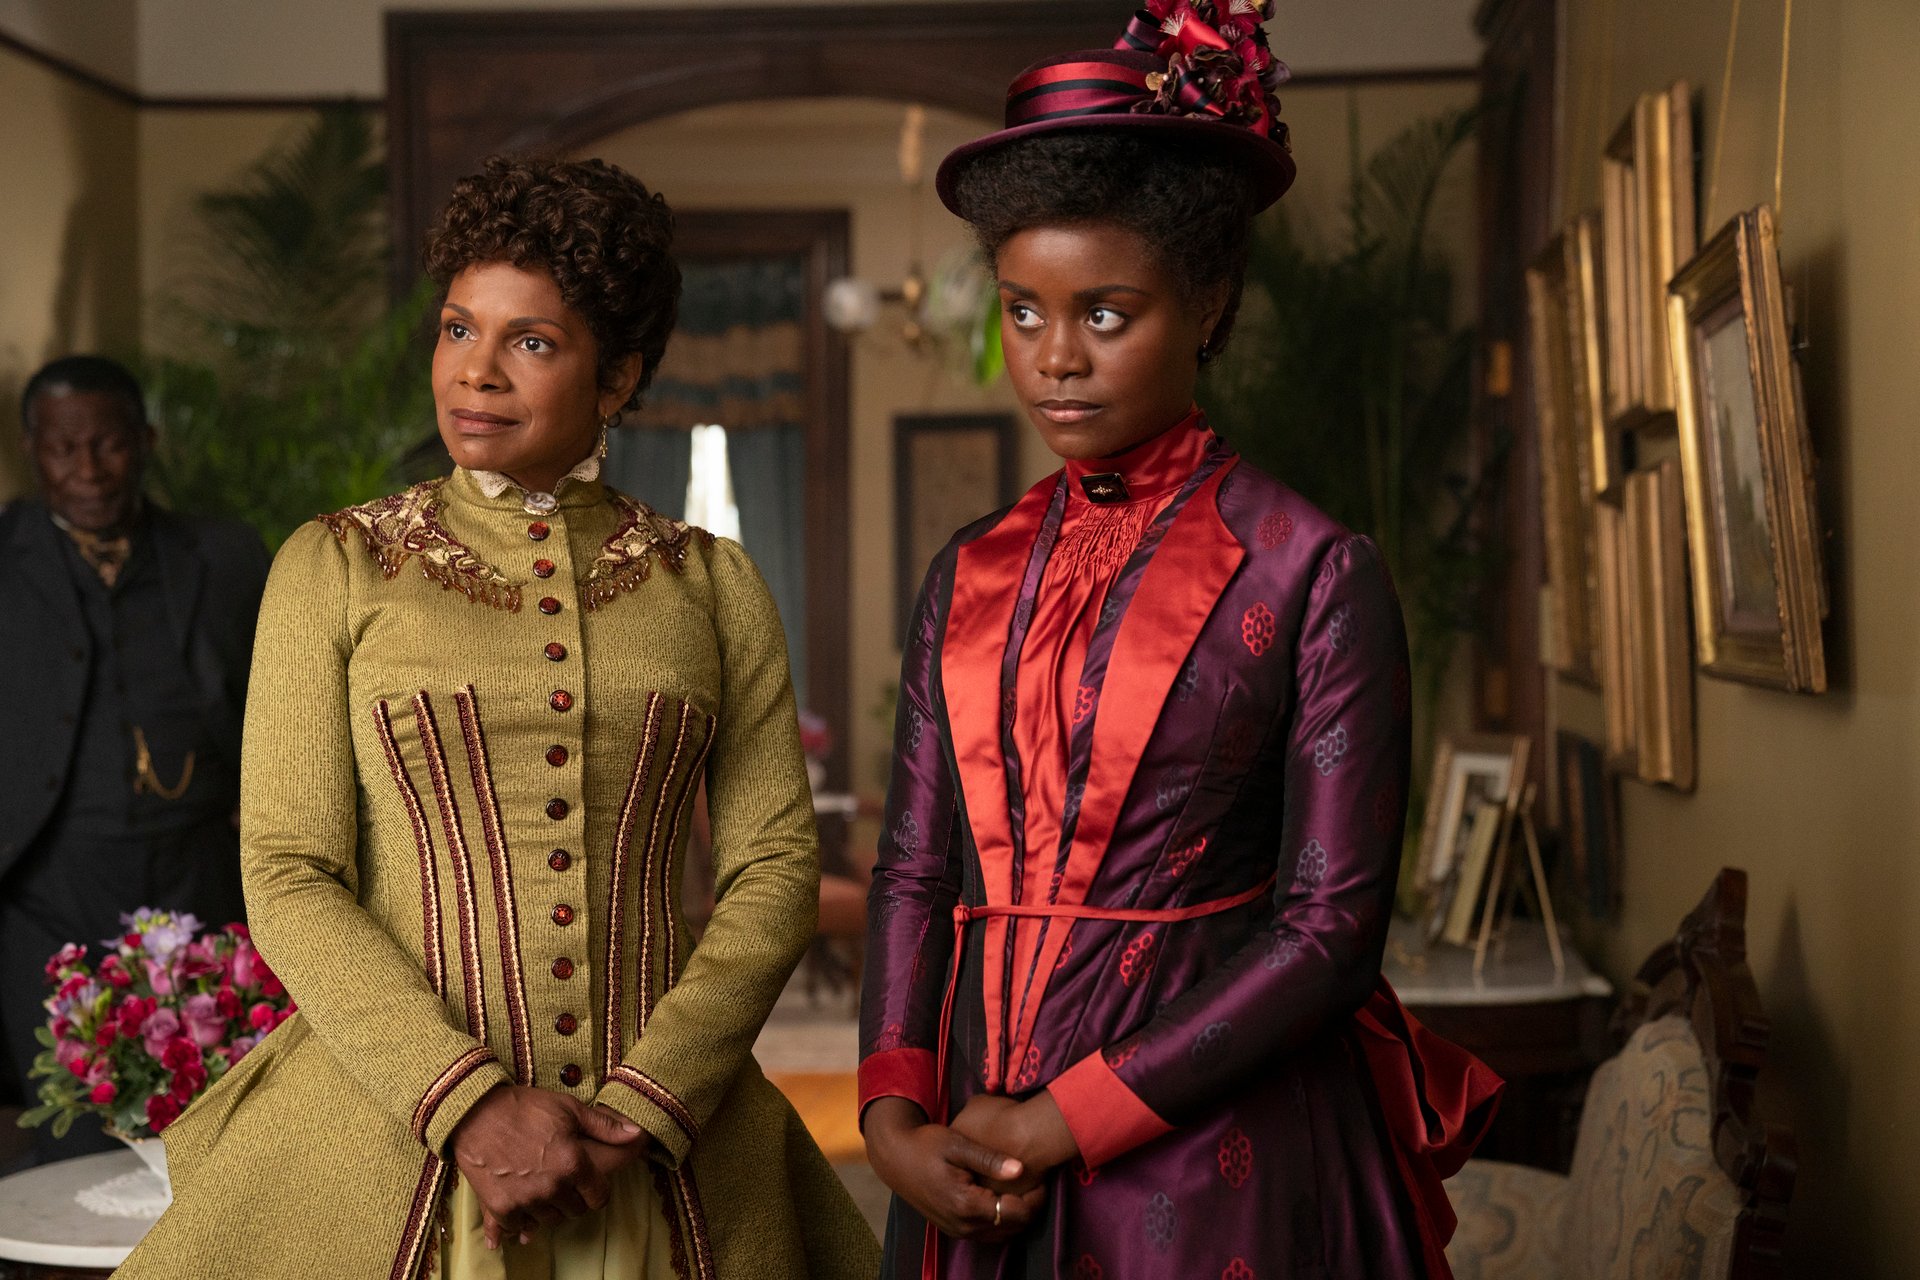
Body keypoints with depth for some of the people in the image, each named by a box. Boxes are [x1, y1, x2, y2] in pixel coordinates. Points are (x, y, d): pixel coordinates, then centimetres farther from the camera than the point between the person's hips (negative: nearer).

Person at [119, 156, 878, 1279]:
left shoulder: (713, 585, 5)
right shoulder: (335, 567, 2)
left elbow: (777, 867, 0)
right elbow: (290, 879, -4)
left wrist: (641, 1104, -12)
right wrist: (471, 1103, -15)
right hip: (392, 1134, -1)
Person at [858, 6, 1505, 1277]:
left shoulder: (1315, 575, -7)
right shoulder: (972, 573, 7)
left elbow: (1331, 929, -12)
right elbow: (916, 866, 6)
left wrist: (1066, 1122, -13)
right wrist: (894, 1114, -9)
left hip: (1209, 1161, -4)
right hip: (978, 1167, 4)